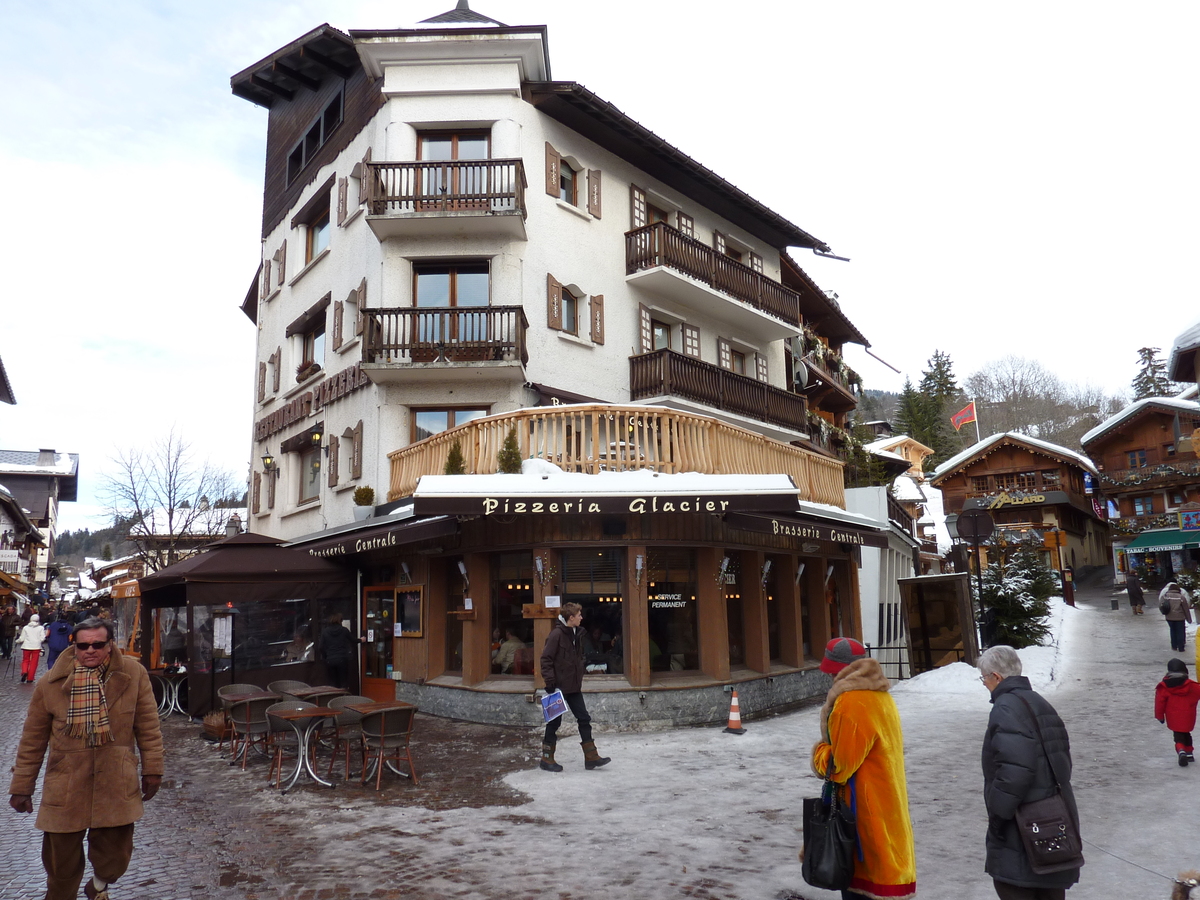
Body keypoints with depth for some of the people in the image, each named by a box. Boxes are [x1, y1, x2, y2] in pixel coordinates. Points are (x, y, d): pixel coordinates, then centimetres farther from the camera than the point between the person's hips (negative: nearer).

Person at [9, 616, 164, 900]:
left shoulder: (133, 674, -6)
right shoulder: (52, 683, -3)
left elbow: (148, 726, 1)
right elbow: (32, 740, 6)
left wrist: (152, 769, 1)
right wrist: (21, 787, 9)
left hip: (116, 785, 0)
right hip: (66, 788, 1)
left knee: (115, 856, 7)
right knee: (61, 861, 9)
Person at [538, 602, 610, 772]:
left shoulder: (578, 633, 7)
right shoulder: (557, 634, -17)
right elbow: (545, 659, -18)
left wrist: (579, 679, 16)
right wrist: (551, 683, -21)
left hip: (573, 686, 8)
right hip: (559, 686, -8)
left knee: (584, 719, 8)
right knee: (554, 722, 3)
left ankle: (591, 757, 15)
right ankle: (546, 759, 17)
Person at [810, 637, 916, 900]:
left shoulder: (851, 703, -24)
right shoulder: (880, 695, 6)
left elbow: (840, 766, -20)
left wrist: (820, 751, -3)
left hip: (865, 807, -9)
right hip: (886, 798, 9)